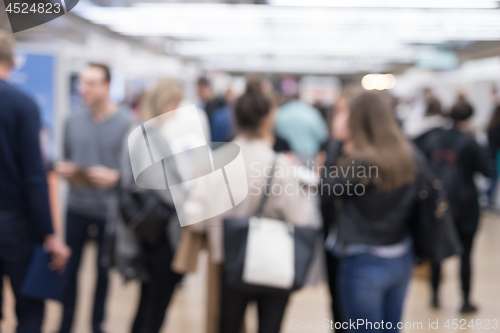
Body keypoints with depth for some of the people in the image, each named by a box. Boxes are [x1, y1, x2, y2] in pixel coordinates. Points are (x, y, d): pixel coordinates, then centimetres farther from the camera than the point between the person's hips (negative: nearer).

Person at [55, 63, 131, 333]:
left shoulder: (126, 123, -9)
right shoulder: (73, 120, 5)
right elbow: (66, 158, 14)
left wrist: (114, 176, -25)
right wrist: (62, 169, -7)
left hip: (109, 211, -3)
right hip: (77, 207, 3)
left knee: (103, 271, 12)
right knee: (70, 269, 9)